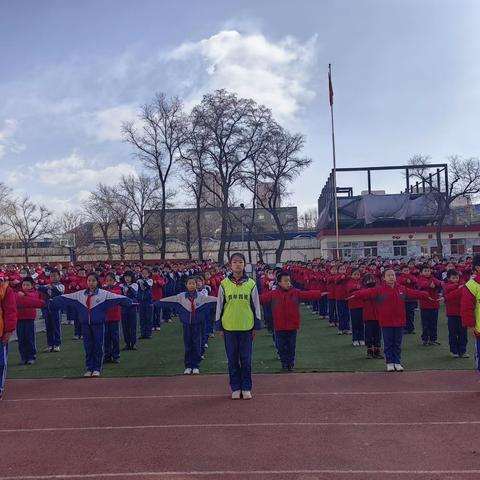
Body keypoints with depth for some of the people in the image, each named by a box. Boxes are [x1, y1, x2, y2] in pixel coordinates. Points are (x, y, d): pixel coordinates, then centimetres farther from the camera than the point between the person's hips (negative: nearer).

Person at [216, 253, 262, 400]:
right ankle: (235, 388, 19)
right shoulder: (224, 284, 1)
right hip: (229, 327, 0)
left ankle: (246, 388, 18)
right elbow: (220, 306, 5)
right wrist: (220, 327, 3)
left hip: (246, 327, 0)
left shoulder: (251, 283, 1)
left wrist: (256, 326, 3)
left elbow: (256, 305, 5)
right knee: (232, 360, 8)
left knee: (246, 359, 6)